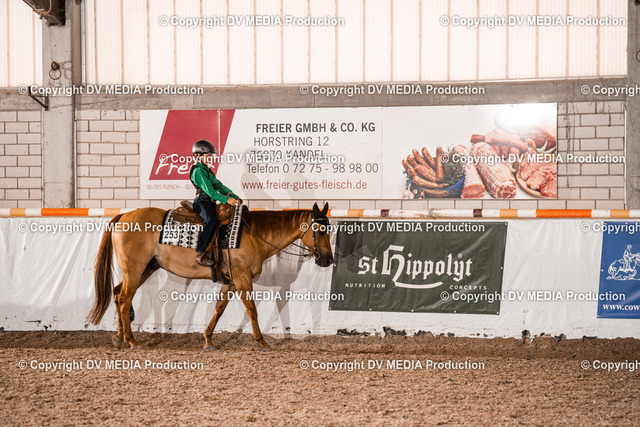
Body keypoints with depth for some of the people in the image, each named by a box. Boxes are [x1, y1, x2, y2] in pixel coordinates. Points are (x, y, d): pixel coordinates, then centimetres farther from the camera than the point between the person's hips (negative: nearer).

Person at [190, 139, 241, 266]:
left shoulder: (207, 170, 23)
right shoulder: (198, 171, -10)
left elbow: (219, 185, 20)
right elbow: (209, 190, -20)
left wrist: (234, 197, 7)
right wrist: (226, 199, -28)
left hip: (210, 203, 10)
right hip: (202, 202, -10)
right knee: (211, 220, -34)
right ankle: (200, 255, -38)